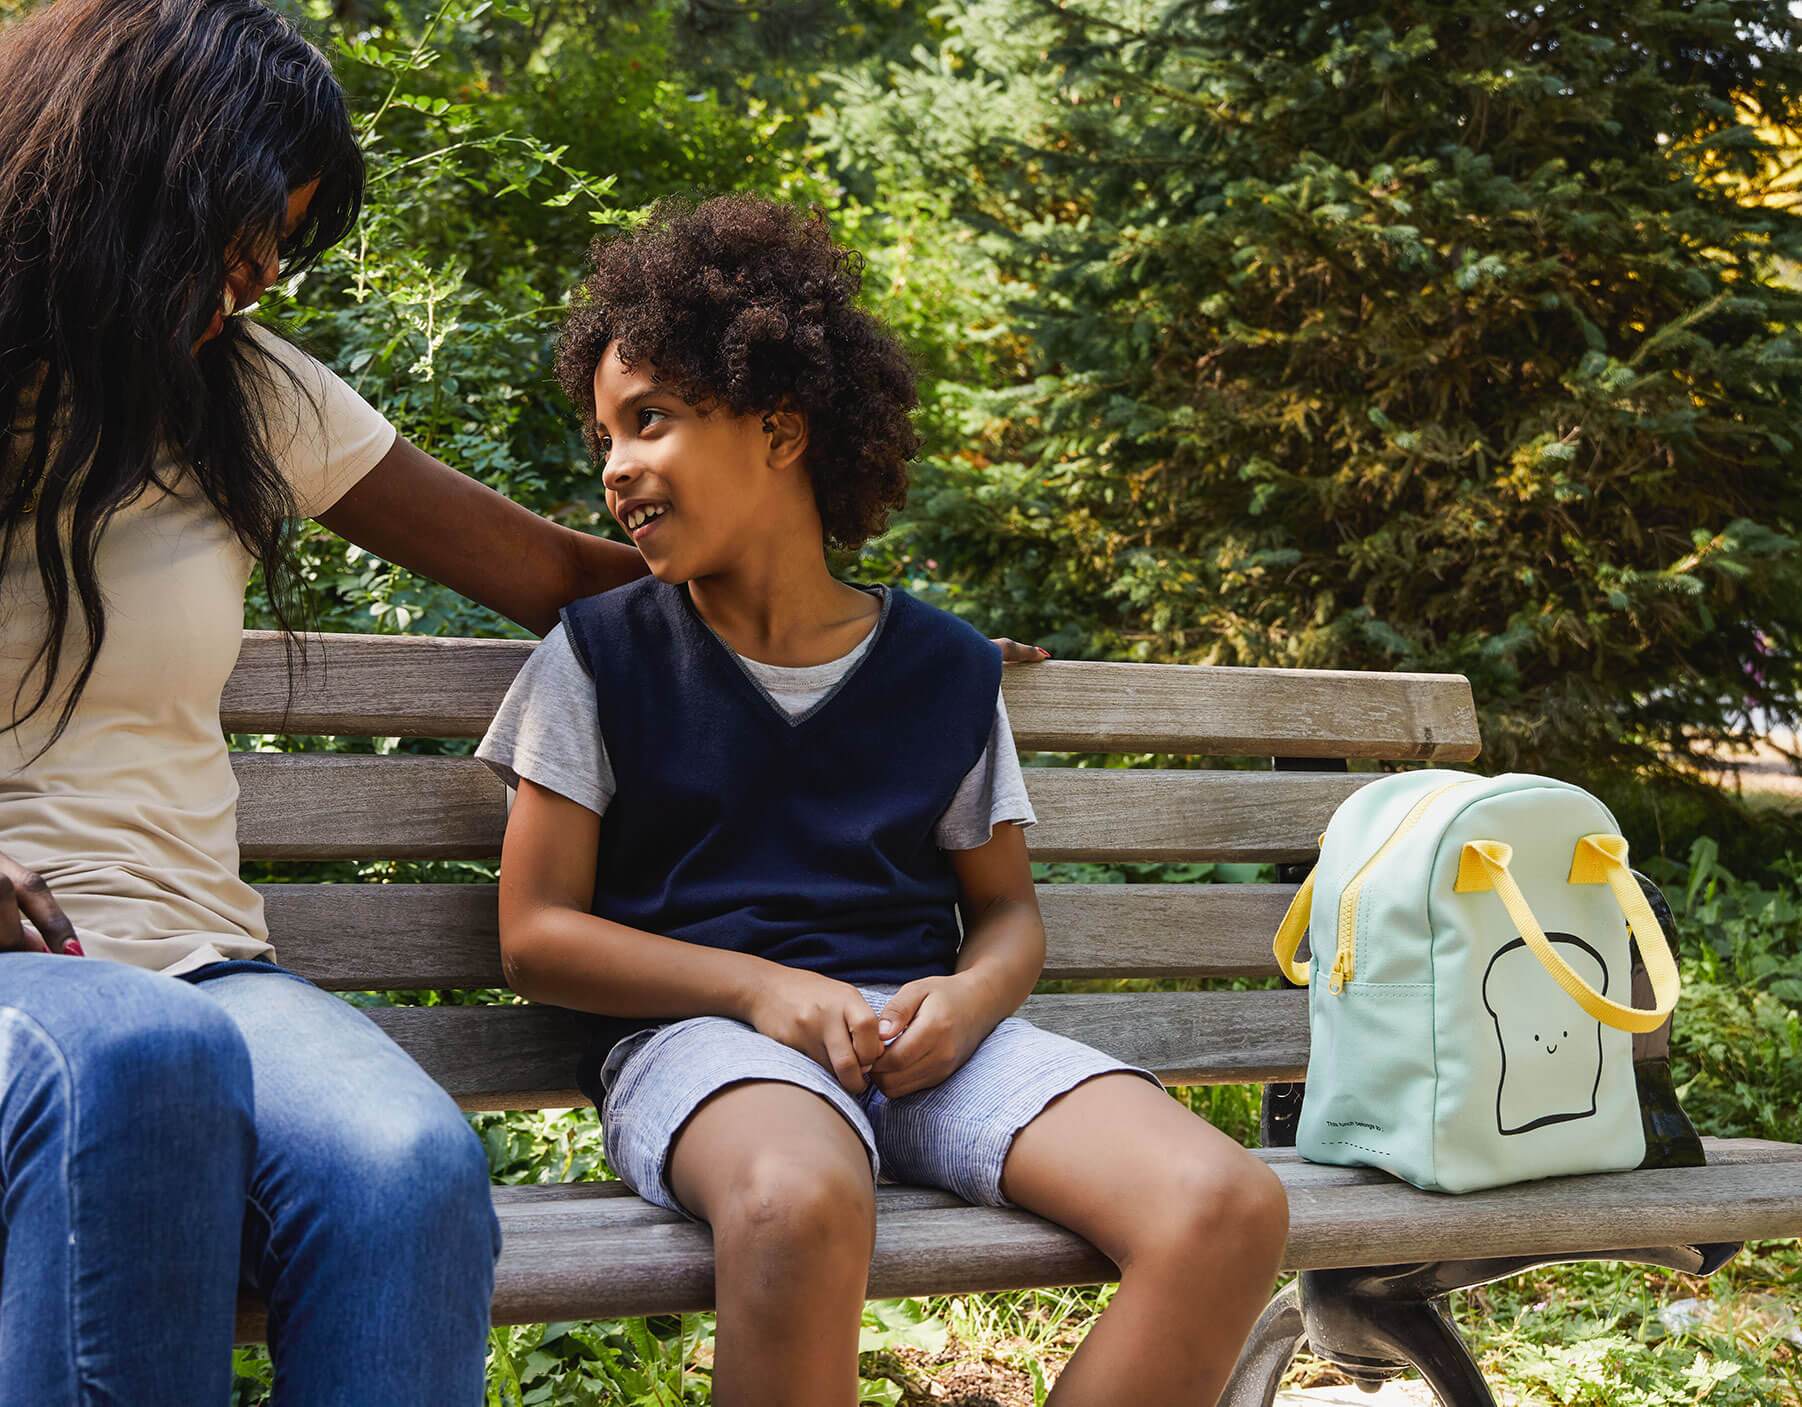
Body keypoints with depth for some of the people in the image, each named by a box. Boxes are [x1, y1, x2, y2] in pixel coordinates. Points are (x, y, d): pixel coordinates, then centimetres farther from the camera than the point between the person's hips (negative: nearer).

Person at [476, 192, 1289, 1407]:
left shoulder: (945, 669, 12)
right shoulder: (601, 658, 7)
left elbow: (1007, 908, 19)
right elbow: (536, 932, 4)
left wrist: (970, 995, -6)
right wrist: (760, 986, -11)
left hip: (918, 1030, 3)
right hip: (702, 1029, -3)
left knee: (1231, 1210, -23)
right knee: (799, 1203, -42)